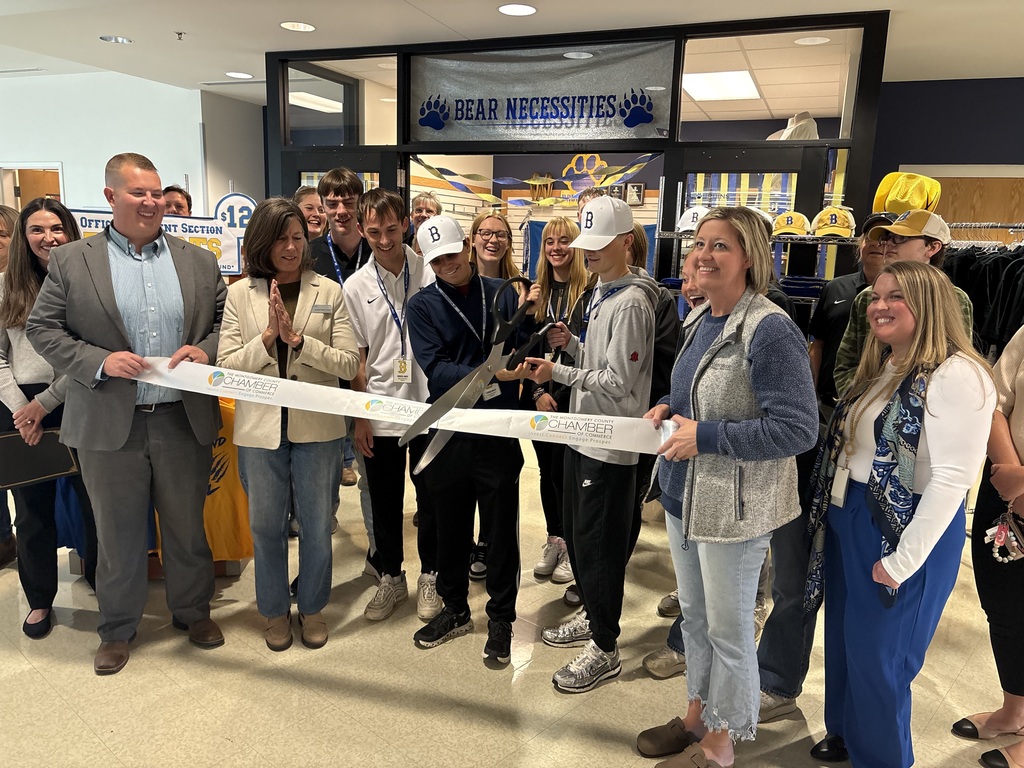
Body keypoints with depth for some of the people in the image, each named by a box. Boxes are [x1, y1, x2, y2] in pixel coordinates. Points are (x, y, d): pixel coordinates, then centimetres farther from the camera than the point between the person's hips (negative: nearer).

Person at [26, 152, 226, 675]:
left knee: (187, 526, 14)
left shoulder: (199, 261, 7)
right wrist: (99, 361, -14)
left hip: (184, 421, 2)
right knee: (118, 533, 12)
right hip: (109, 425, -1)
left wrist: (207, 350, -11)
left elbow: (228, 321, 9)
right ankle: (116, 629, 32)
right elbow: (41, 329, 0)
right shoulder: (69, 262, 1)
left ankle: (193, 610, 36)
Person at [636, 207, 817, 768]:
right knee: (693, 615, 22)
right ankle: (697, 716, 42)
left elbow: (798, 429, -22)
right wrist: (669, 406, 1)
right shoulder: (699, 320, 7)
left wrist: (704, 437, -23)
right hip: (683, 495, 8)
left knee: (728, 629, 10)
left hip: (735, 506, -8)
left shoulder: (770, 330, -20)